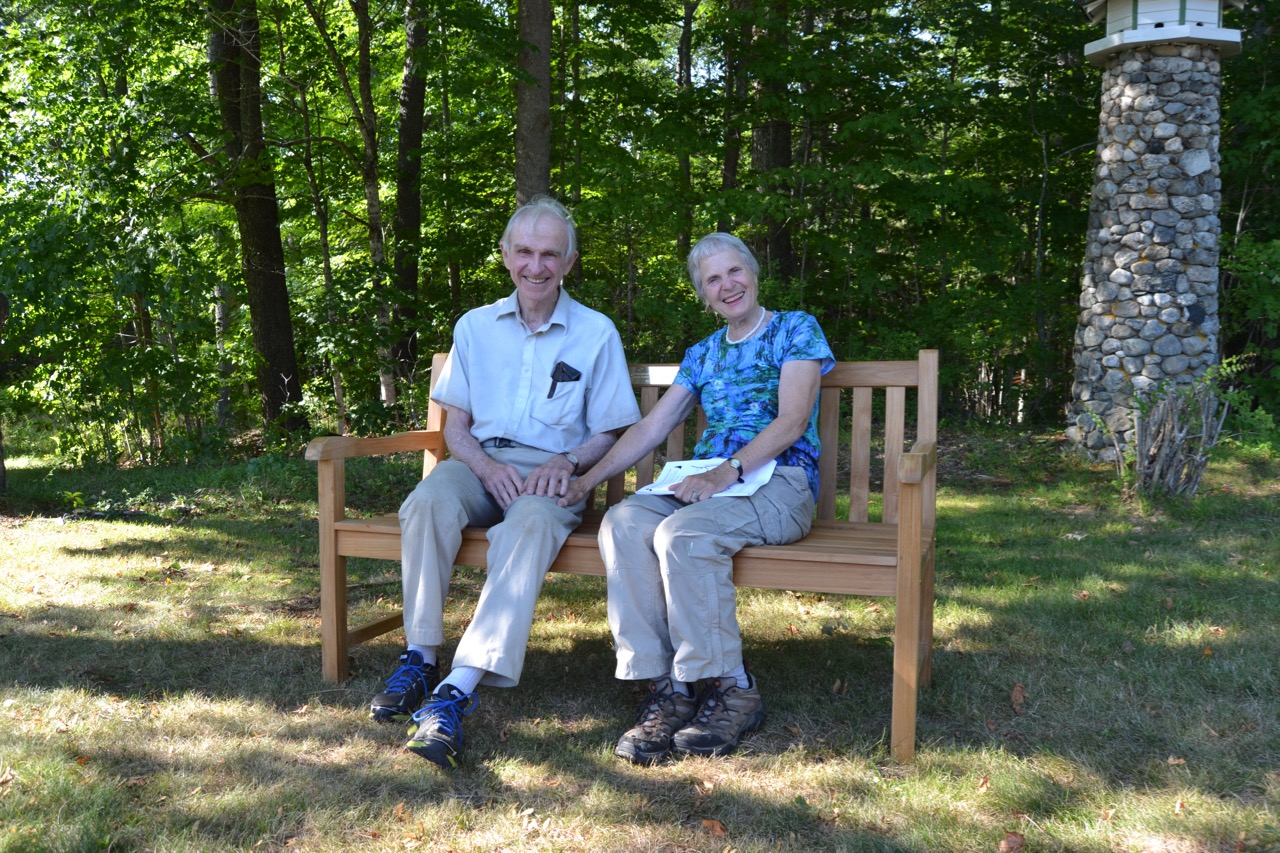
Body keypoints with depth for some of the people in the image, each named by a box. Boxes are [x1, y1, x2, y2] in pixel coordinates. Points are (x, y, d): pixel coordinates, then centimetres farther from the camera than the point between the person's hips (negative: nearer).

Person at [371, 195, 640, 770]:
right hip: (481, 461, 3)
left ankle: (458, 689, -45)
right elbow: (455, 424, 12)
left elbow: (608, 433, 7)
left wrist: (569, 462, -14)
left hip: (553, 470, -2)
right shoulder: (476, 326, 13)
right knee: (428, 503, -32)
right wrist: (486, 465, -10)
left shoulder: (596, 333, 6)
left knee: (530, 524, -37)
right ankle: (420, 658, -24)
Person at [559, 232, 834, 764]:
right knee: (622, 524, -26)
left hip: (778, 482, -5)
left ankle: (732, 689, -22)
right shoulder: (703, 354, 23)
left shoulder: (796, 330, 6)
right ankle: (664, 690, -28)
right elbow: (651, 427, 19)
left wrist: (726, 472, -20)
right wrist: (589, 478, 7)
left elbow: (792, 421, -7)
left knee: (681, 532, -35)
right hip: (707, 481, 5)